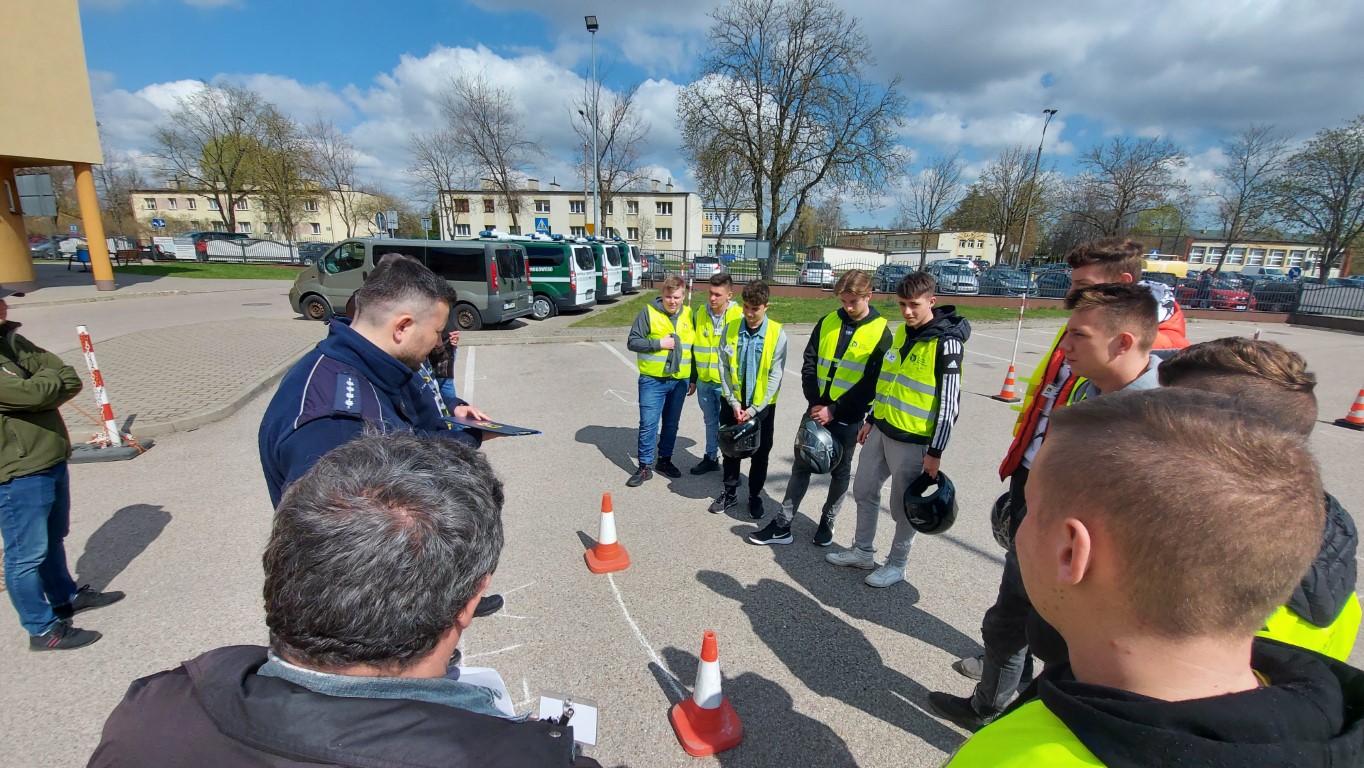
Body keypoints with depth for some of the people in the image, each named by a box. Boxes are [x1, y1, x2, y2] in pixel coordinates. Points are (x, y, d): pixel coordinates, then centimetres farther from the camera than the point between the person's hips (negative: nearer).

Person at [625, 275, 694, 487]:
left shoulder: (688, 315, 7)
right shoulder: (648, 313, -6)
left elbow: (693, 346, 16)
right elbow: (632, 342, -7)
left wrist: (693, 378, 15)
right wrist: (659, 343, -18)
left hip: (680, 381, 4)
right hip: (653, 380, -4)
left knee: (671, 424, 14)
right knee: (648, 424, -3)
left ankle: (665, 460, 29)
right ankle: (645, 467, 10)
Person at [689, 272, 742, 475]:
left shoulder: (739, 316, -12)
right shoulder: (700, 313, 1)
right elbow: (694, 347, 10)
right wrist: (693, 378, 12)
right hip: (704, 381, 4)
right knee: (710, 421, 18)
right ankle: (711, 458, 33)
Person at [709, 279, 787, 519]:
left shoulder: (777, 334, -14)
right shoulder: (730, 329, -7)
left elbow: (775, 377, -13)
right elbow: (724, 369, -5)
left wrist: (754, 409, -14)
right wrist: (734, 402, -11)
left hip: (763, 405, -2)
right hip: (733, 402, 2)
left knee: (760, 453, 11)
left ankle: (755, 496, 29)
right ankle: (730, 492, 31)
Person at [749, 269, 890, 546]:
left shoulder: (880, 333, -8)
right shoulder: (828, 321, 2)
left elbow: (872, 383, -12)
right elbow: (809, 364, 2)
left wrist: (834, 410, -15)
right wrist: (815, 403, -9)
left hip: (848, 416, -3)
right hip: (817, 410, 3)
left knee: (840, 471, 13)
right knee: (801, 466, 7)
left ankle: (827, 522, 32)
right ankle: (782, 525, 15)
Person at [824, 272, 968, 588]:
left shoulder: (946, 342, -17)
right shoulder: (902, 331, 7)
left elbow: (949, 401, -16)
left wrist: (936, 451, -15)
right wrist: (871, 419, 18)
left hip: (912, 439, -8)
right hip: (881, 430, 8)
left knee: (903, 506, 7)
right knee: (863, 491, 16)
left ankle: (897, 565, 28)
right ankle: (863, 551, 34)